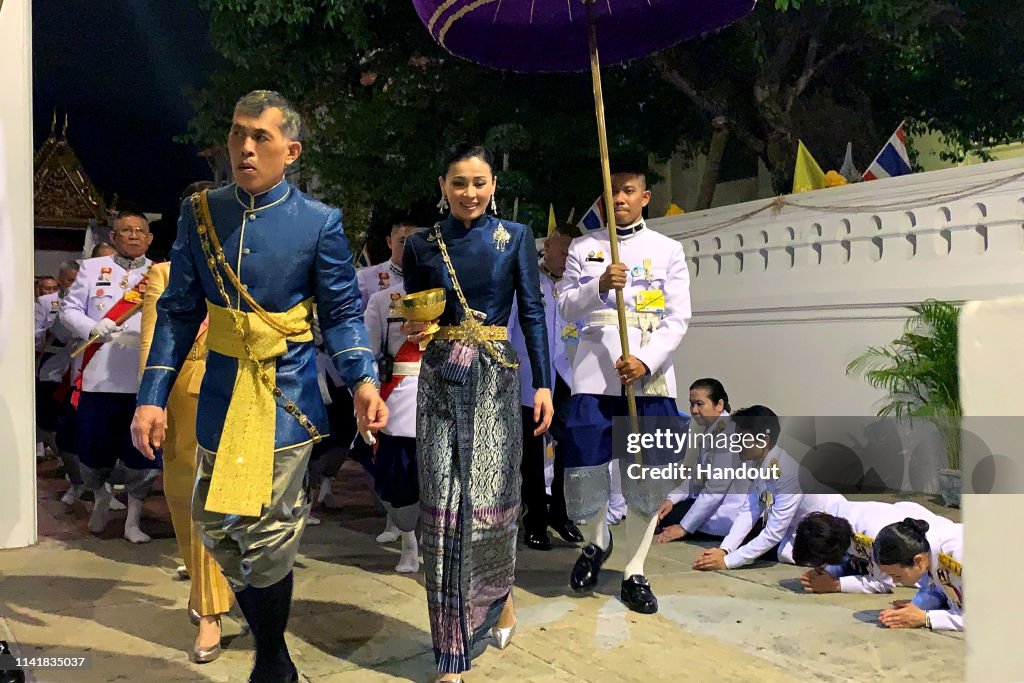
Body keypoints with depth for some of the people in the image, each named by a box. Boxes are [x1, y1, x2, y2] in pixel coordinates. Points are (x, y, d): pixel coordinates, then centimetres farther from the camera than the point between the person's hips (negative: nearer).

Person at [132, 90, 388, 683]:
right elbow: (179, 312, 6)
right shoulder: (200, 213, 4)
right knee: (220, 529, 11)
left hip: (286, 399, -4)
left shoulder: (320, 222, -5)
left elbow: (343, 312, -2)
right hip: (220, 395, 4)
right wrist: (153, 397, 1)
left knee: (268, 539, 0)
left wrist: (363, 380, -19)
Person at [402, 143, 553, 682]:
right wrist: (412, 328, -8)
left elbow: (532, 311, 1)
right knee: (443, 504, 0)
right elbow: (411, 315, 13)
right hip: (440, 380, 1)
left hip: (495, 379, -1)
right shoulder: (422, 245, 7)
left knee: (491, 497, 0)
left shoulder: (515, 237, 3)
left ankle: (500, 596, 32)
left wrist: (543, 383, -4)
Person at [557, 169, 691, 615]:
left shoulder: (668, 250, 8)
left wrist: (646, 361, -14)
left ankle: (635, 572, 19)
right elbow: (565, 307, 4)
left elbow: (678, 317, 1)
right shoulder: (583, 247, 11)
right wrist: (599, 286, -15)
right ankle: (597, 540, 29)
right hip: (593, 373, 0)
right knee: (584, 473, -3)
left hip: (650, 374, 0)